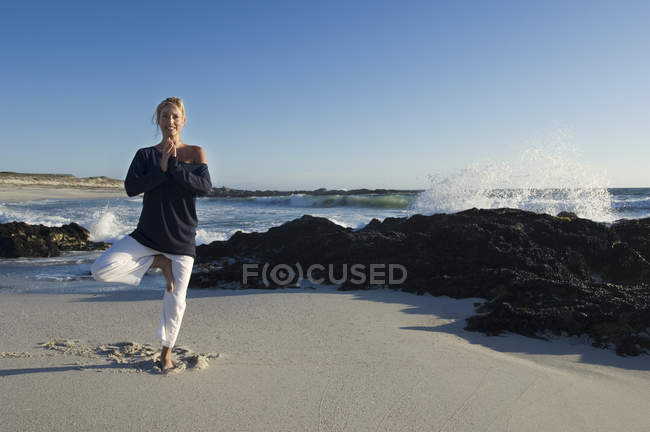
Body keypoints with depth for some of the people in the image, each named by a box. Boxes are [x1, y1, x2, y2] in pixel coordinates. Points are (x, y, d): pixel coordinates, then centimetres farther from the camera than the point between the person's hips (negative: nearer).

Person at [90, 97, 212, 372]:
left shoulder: (195, 153, -1)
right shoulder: (145, 155, 2)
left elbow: (204, 187, -15)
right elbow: (131, 188, -11)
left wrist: (174, 165, -20)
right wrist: (161, 167, -19)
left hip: (182, 240, -1)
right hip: (147, 236, 2)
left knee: (175, 302, 6)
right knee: (101, 270, -18)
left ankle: (166, 352, 31)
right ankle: (159, 263, 2)